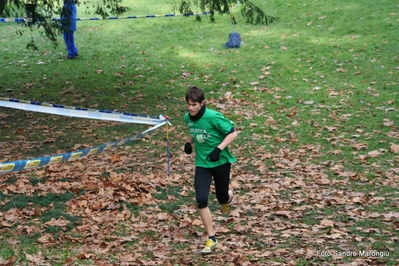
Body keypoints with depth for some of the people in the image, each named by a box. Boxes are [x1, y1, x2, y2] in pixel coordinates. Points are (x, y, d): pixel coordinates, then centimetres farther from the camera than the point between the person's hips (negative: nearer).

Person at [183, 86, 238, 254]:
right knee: (201, 200, -13)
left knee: (222, 199, 13)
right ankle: (211, 239, -4)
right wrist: (189, 142, -3)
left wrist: (219, 149, -26)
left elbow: (232, 133, -15)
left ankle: (229, 197, 55)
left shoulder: (213, 117, -22)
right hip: (202, 163, 4)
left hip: (221, 162, -4)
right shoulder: (188, 118, -4)